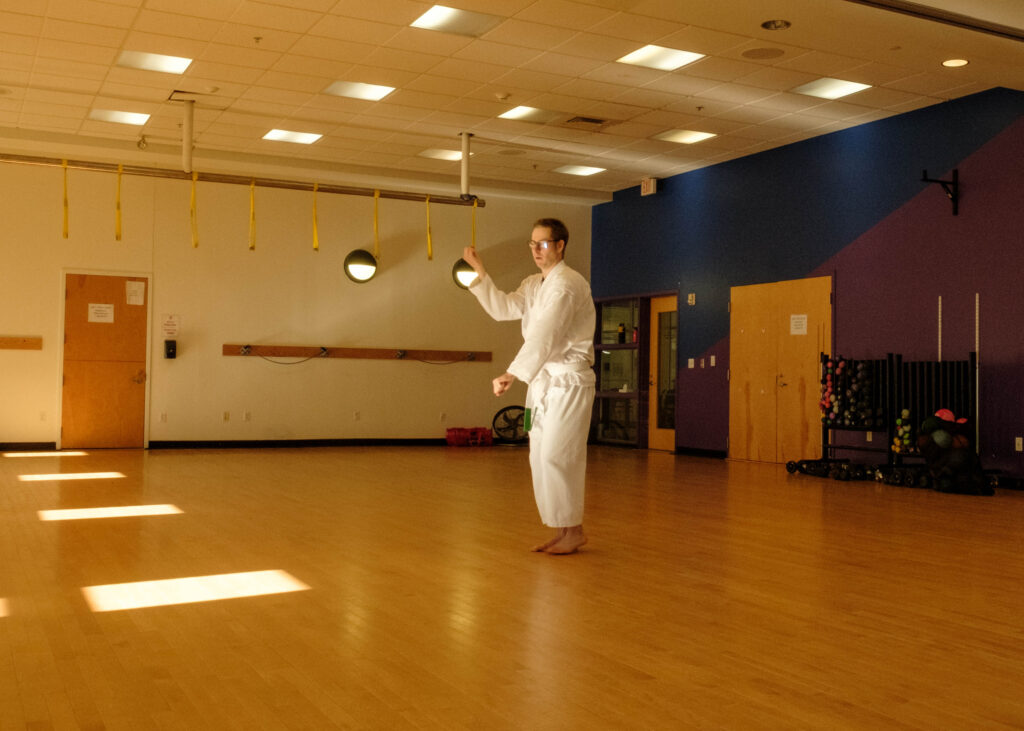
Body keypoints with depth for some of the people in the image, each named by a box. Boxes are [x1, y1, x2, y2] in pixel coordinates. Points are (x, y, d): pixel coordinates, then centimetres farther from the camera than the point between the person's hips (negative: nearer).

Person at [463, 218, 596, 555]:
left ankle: (574, 530, 2)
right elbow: (503, 308, 10)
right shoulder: (534, 285, 15)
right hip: (543, 379, 9)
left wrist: (513, 373, -33)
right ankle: (562, 530, 20)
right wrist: (480, 273, 0)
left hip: (569, 380, -9)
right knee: (540, 459, 10)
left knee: (556, 457, -10)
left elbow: (543, 335, -26)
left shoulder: (568, 284, -16)